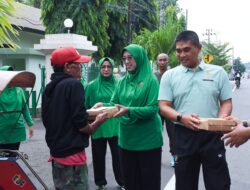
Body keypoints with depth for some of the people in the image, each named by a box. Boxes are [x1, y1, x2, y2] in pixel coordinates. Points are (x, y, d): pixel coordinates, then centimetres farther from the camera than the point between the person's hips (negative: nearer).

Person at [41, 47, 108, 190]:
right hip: (72, 154, -8)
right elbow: (81, 125, -20)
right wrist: (98, 122, -2)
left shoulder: (49, 87, 8)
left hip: (56, 153, 8)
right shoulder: (74, 84, -16)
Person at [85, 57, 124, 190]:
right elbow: (86, 107, 2)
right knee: (99, 156, 11)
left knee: (118, 155, 8)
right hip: (98, 127, 0)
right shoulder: (92, 86, -3)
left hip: (115, 126, 0)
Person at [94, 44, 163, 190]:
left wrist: (129, 111, -27)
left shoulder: (151, 80, -9)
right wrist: (103, 106, -16)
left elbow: (153, 109, -16)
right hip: (127, 138, 5)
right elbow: (114, 103, 6)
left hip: (148, 139, -5)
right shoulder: (122, 82, 8)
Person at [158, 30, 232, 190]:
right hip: (183, 136, 1)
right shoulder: (169, 75, 3)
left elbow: (226, 102, 6)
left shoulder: (218, 72, 4)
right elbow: (163, 106, 0)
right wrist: (181, 118, -19)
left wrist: (221, 120, -15)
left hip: (212, 135, 0)